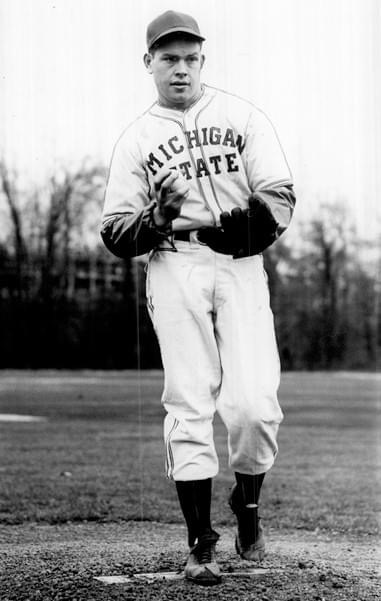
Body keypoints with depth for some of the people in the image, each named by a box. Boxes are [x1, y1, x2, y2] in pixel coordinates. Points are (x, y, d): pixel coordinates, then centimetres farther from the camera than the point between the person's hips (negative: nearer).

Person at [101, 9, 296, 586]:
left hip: (242, 266, 0)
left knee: (255, 404, -11)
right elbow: (115, 232, 6)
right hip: (173, 268, 0)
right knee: (189, 405, -6)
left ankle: (247, 500, 18)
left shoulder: (243, 117, 12)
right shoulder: (136, 139, 12)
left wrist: (237, 224, -16)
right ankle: (201, 541, 3)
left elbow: (279, 198, 2)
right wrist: (157, 218, -14)